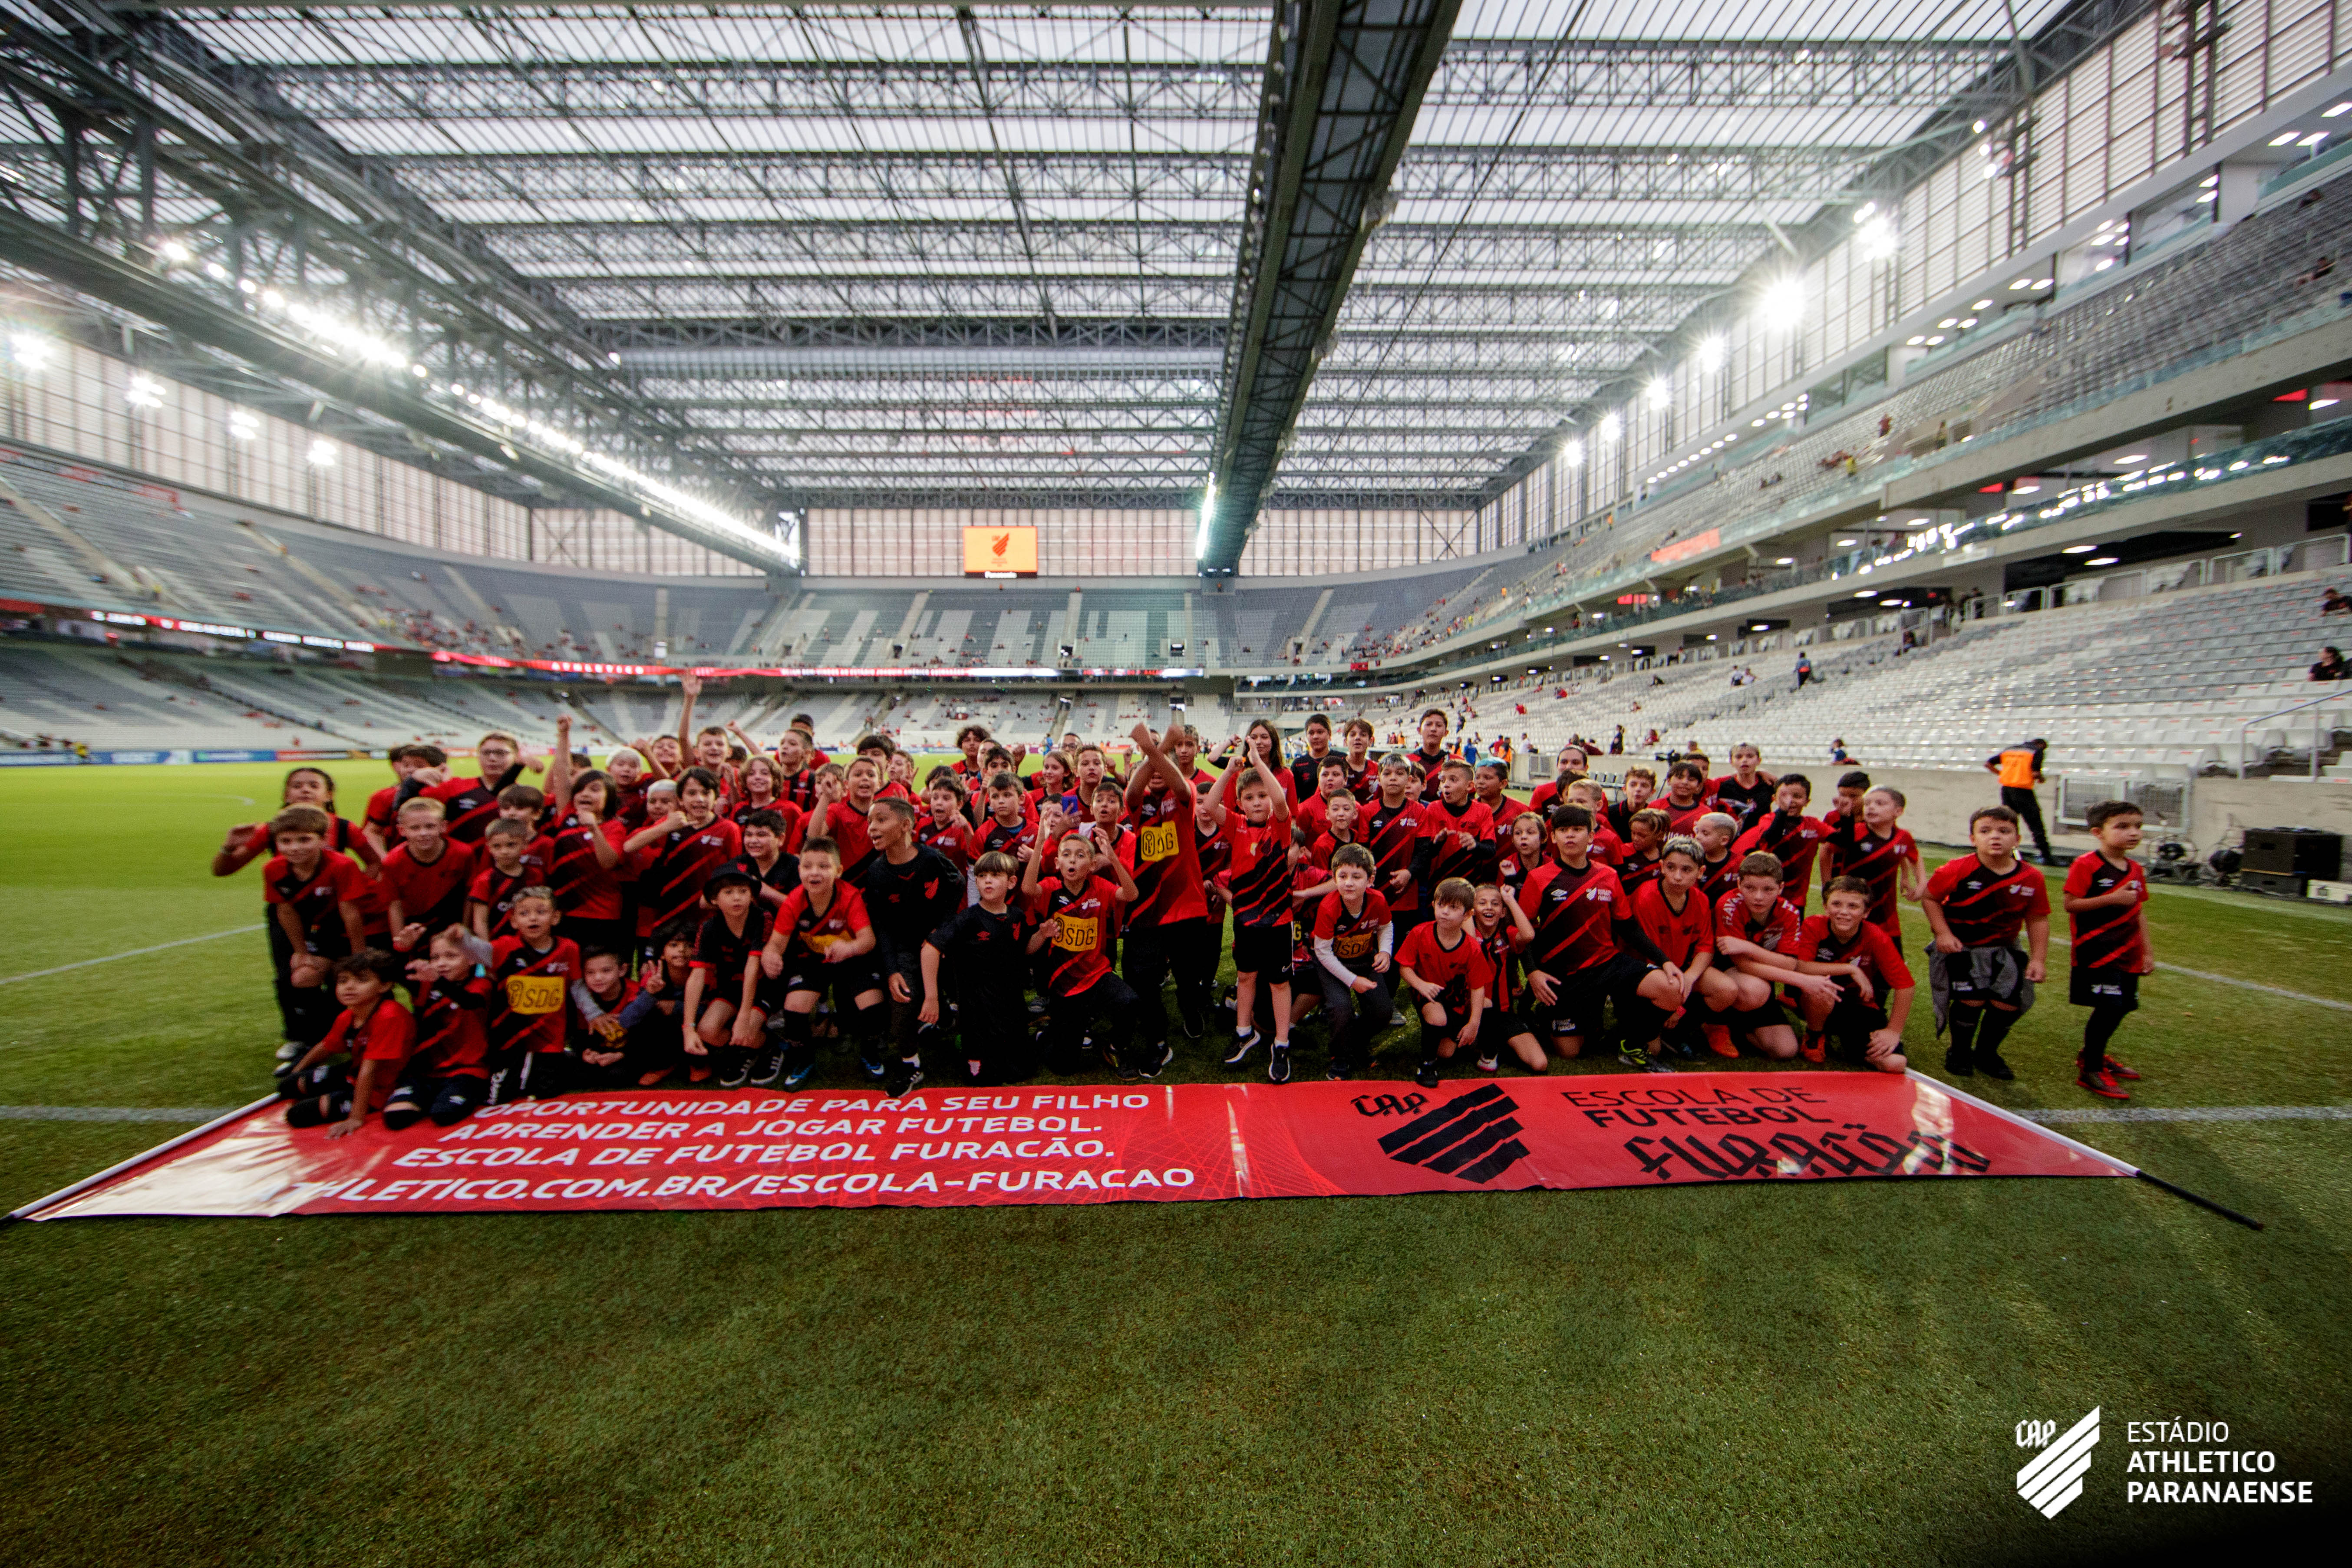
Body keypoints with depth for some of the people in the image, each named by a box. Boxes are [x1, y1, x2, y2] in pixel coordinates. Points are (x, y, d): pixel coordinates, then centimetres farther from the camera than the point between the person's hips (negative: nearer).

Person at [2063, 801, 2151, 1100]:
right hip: (2097, 950, -8)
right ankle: (2090, 1071, -2)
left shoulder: (2136, 870, 11)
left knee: (2122, 1007, 14)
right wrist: (2112, 899, -23)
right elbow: (2071, 905, -16)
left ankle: (2092, 1054, 33)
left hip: (2127, 954, 8)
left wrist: (2146, 952, 15)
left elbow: (2140, 912, 17)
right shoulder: (2086, 865, -12)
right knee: (2109, 1007, -12)